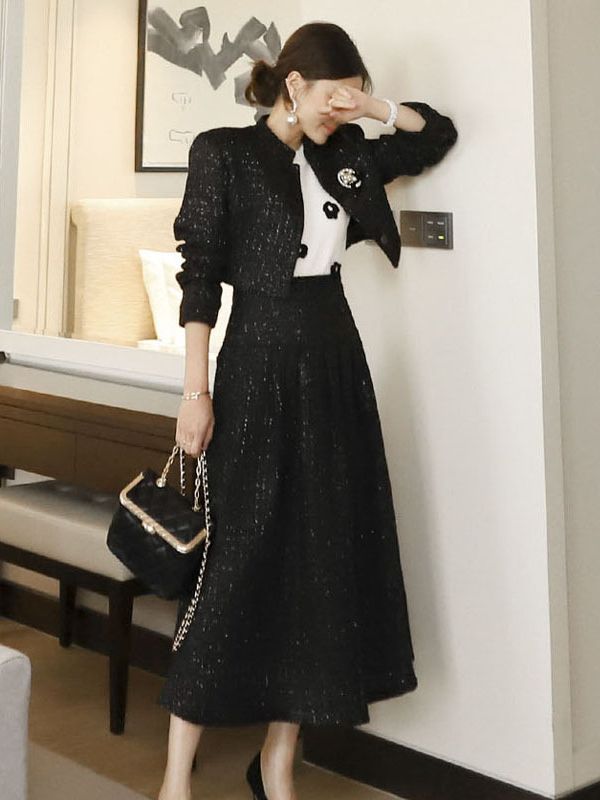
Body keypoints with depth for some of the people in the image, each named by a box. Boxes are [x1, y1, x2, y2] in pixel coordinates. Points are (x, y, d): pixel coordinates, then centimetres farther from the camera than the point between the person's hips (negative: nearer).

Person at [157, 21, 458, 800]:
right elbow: (198, 275, -8)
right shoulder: (224, 153, -4)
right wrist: (197, 390, -14)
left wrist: (373, 106, 6)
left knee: (327, 555, 5)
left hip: (335, 357, 6)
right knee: (245, 557, -7)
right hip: (261, 361, -6)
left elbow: (439, 135, 24)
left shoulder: (345, 154, 12)